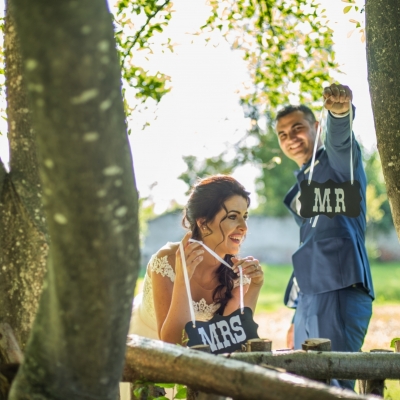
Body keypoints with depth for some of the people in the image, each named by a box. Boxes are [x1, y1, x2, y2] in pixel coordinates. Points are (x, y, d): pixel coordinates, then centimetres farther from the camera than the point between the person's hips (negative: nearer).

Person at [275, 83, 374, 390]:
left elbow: (340, 137, -25)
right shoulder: (302, 187, 24)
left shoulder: (337, 161, 0)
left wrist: (340, 111, -49)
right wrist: (297, 318, 26)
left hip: (339, 290, -9)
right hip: (309, 296, 9)